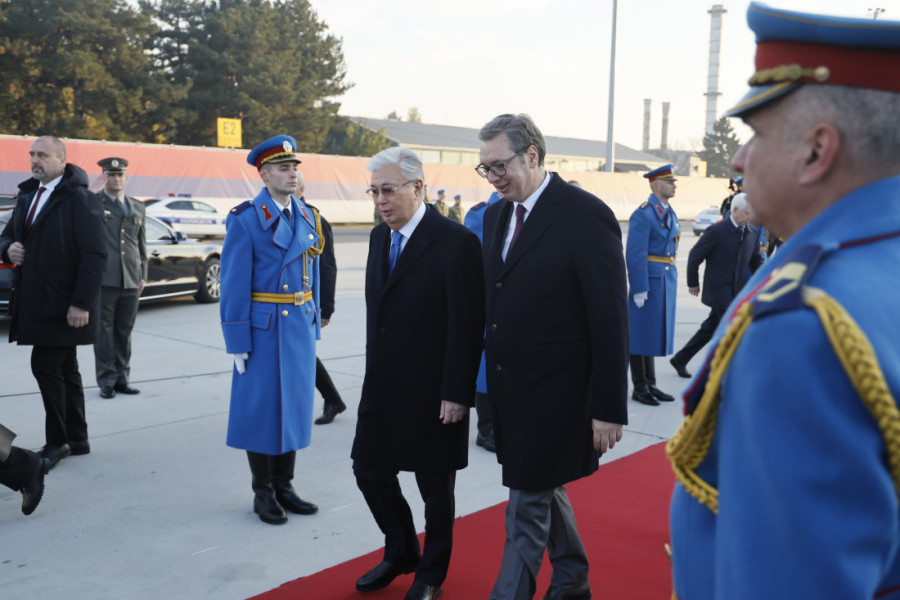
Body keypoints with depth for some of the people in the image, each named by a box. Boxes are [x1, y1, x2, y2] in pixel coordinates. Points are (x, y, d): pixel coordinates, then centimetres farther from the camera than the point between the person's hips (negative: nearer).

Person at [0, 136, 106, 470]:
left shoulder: (80, 200, -12)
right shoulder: (27, 197, 14)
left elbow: (95, 255, -18)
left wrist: (81, 303, -22)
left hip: (64, 304, -8)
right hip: (36, 302, 8)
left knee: (45, 366, -7)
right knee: (64, 370, 14)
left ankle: (57, 442, 7)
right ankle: (76, 440, 24)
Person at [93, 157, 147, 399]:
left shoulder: (138, 208, 16)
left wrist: (143, 275, 15)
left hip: (131, 281, 4)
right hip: (103, 280, -4)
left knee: (124, 332, 10)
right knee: (104, 332, 1)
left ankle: (121, 379, 18)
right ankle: (106, 381, 8)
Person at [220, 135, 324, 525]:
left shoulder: (307, 217, 9)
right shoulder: (245, 219, -10)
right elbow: (234, 285, -11)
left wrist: (313, 325, 10)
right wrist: (237, 343, -12)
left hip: (300, 328, 6)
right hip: (263, 328, -6)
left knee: (294, 404, 12)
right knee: (261, 407, 4)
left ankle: (284, 486, 25)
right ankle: (263, 492, 18)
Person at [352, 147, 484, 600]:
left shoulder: (456, 242, -16)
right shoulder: (379, 237, 7)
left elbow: (467, 327, -17)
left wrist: (457, 394, -17)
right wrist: (374, 373, 13)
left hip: (432, 393, -7)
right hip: (382, 388, 7)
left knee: (435, 487, 10)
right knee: (370, 471, 15)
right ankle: (401, 552, 39)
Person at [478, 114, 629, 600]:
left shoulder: (587, 215, -16)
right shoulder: (496, 215, 7)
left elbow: (610, 319, -16)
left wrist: (608, 408, -16)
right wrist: (494, 381, 11)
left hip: (555, 393, -8)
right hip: (510, 386, 8)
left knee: (528, 509, 0)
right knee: (545, 490, 23)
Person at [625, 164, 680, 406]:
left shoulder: (670, 213, 14)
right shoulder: (643, 214, -13)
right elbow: (635, 254, -17)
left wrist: (673, 278, 15)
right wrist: (639, 288, -20)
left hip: (666, 280, 8)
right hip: (648, 280, -8)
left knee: (655, 333, 14)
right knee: (640, 334, 1)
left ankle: (651, 384, 23)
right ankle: (639, 388, 9)